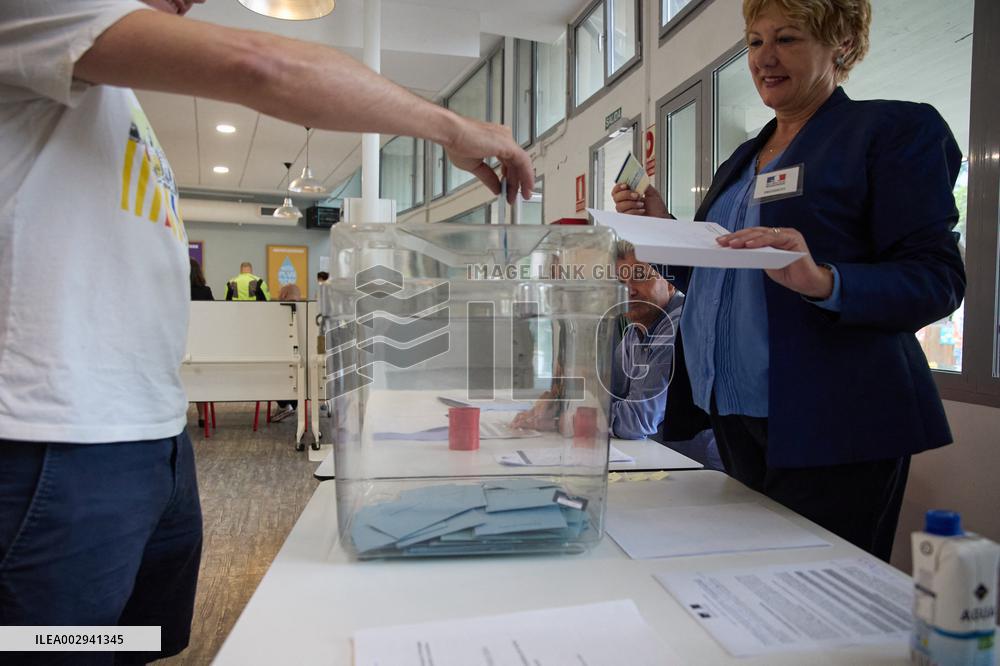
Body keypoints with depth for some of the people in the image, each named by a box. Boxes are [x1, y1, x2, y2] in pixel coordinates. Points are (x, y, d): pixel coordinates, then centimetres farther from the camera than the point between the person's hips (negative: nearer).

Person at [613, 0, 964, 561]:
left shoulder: (896, 130, -2)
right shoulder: (744, 160, 18)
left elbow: (938, 280, -11)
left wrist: (823, 280, -28)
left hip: (829, 427, -6)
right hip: (737, 416, 7)